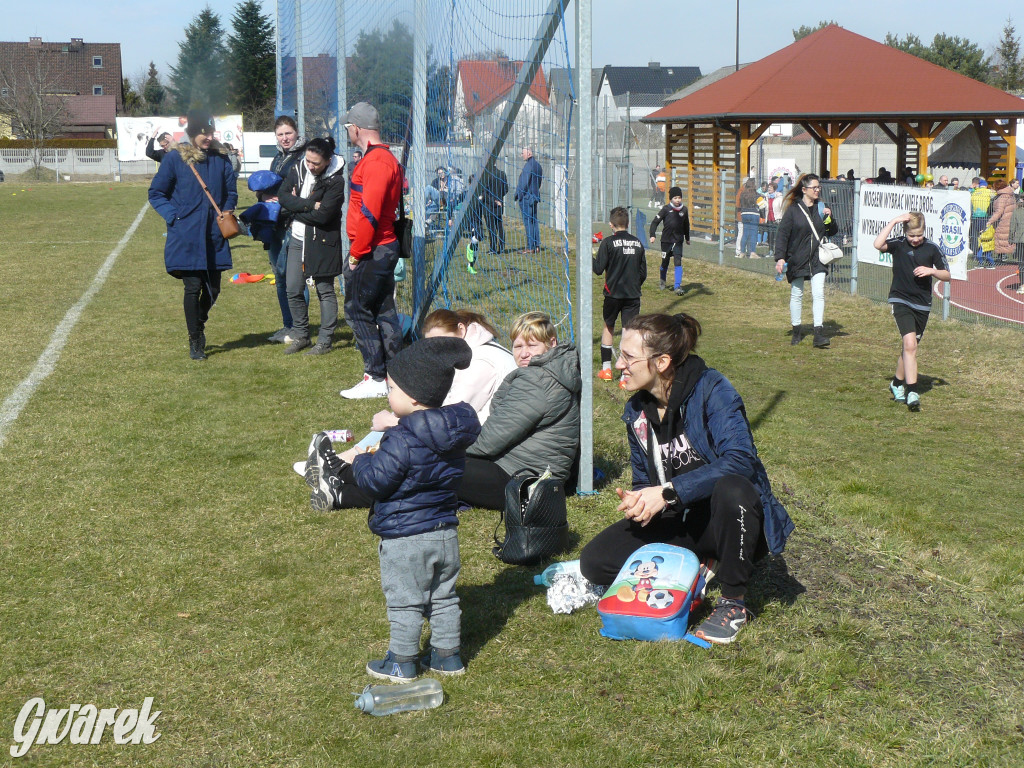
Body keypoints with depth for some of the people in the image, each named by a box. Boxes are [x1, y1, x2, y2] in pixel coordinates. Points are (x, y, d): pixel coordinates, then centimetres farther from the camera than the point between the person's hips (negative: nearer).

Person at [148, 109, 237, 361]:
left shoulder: (220, 159, 7)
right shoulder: (175, 158, -4)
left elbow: (231, 193, 18)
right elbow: (156, 193, 2)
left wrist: (226, 212, 1)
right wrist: (174, 216, -9)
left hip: (215, 236, 4)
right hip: (186, 236, -4)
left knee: (213, 288, 7)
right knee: (193, 288, -4)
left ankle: (199, 323, 37)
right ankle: (195, 341, 12)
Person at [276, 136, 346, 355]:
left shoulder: (335, 181, -15)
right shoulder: (298, 169, 2)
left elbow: (322, 215, -22)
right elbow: (283, 197, -7)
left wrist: (296, 206, -10)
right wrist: (309, 205, -19)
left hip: (321, 242, -6)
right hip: (297, 239, 6)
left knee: (325, 290, 4)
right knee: (293, 290, 9)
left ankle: (325, 341, 12)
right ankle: (300, 335, 24)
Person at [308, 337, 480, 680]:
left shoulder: (402, 441, -24)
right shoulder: (454, 435, 0)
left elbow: (375, 481, -20)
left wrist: (357, 459, -2)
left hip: (405, 538, -7)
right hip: (445, 532, 7)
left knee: (404, 602, 7)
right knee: (443, 597, 18)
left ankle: (402, 661, 18)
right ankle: (448, 655, 27)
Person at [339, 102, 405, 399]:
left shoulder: (375, 162, -17)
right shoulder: (386, 158, 16)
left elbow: (370, 214, -23)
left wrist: (357, 252, -16)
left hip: (371, 252, -10)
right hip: (385, 247, 10)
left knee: (358, 311, -4)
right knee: (384, 311, 13)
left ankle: (376, 379, -2)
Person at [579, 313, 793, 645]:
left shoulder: (711, 389, -19)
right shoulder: (637, 411, 2)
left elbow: (739, 459, -34)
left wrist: (668, 492, -35)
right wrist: (635, 501, -14)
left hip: (728, 519, -5)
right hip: (679, 522, 5)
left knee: (731, 489, -41)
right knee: (595, 561, -11)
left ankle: (734, 602, -18)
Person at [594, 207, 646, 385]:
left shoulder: (608, 243, -9)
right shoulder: (637, 243, 3)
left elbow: (598, 269, -10)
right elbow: (643, 273, 7)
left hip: (613, 294, -2)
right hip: (633, 295, 2)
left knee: (608, 326, 19)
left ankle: (606, 369, 25)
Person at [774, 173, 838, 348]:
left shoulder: (821, 208, 6)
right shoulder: (793, 209, -4)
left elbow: (832, 232, 13)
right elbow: (782, 234, -5)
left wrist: (829, 218, -7)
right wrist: (780, 257, -13)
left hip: (818, 259, 2)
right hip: (797, 259, -2)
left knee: (819, 294, -9)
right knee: (796, 295, 10)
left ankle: (819, 332, -8)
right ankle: (796, 330, 25)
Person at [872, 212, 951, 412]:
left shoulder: (931, 248, 1)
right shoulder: (898, 245, -4)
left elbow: (947, 275, 6)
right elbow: (878, 244, -26)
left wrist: (931, 271, -14)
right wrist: (894, 221, -21)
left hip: (922, 305, 3)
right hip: (901, 300, -3)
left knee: (910, 347, 13)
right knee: (910, 344, -19)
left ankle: (897, 383, 35)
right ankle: (912, 392, -20)